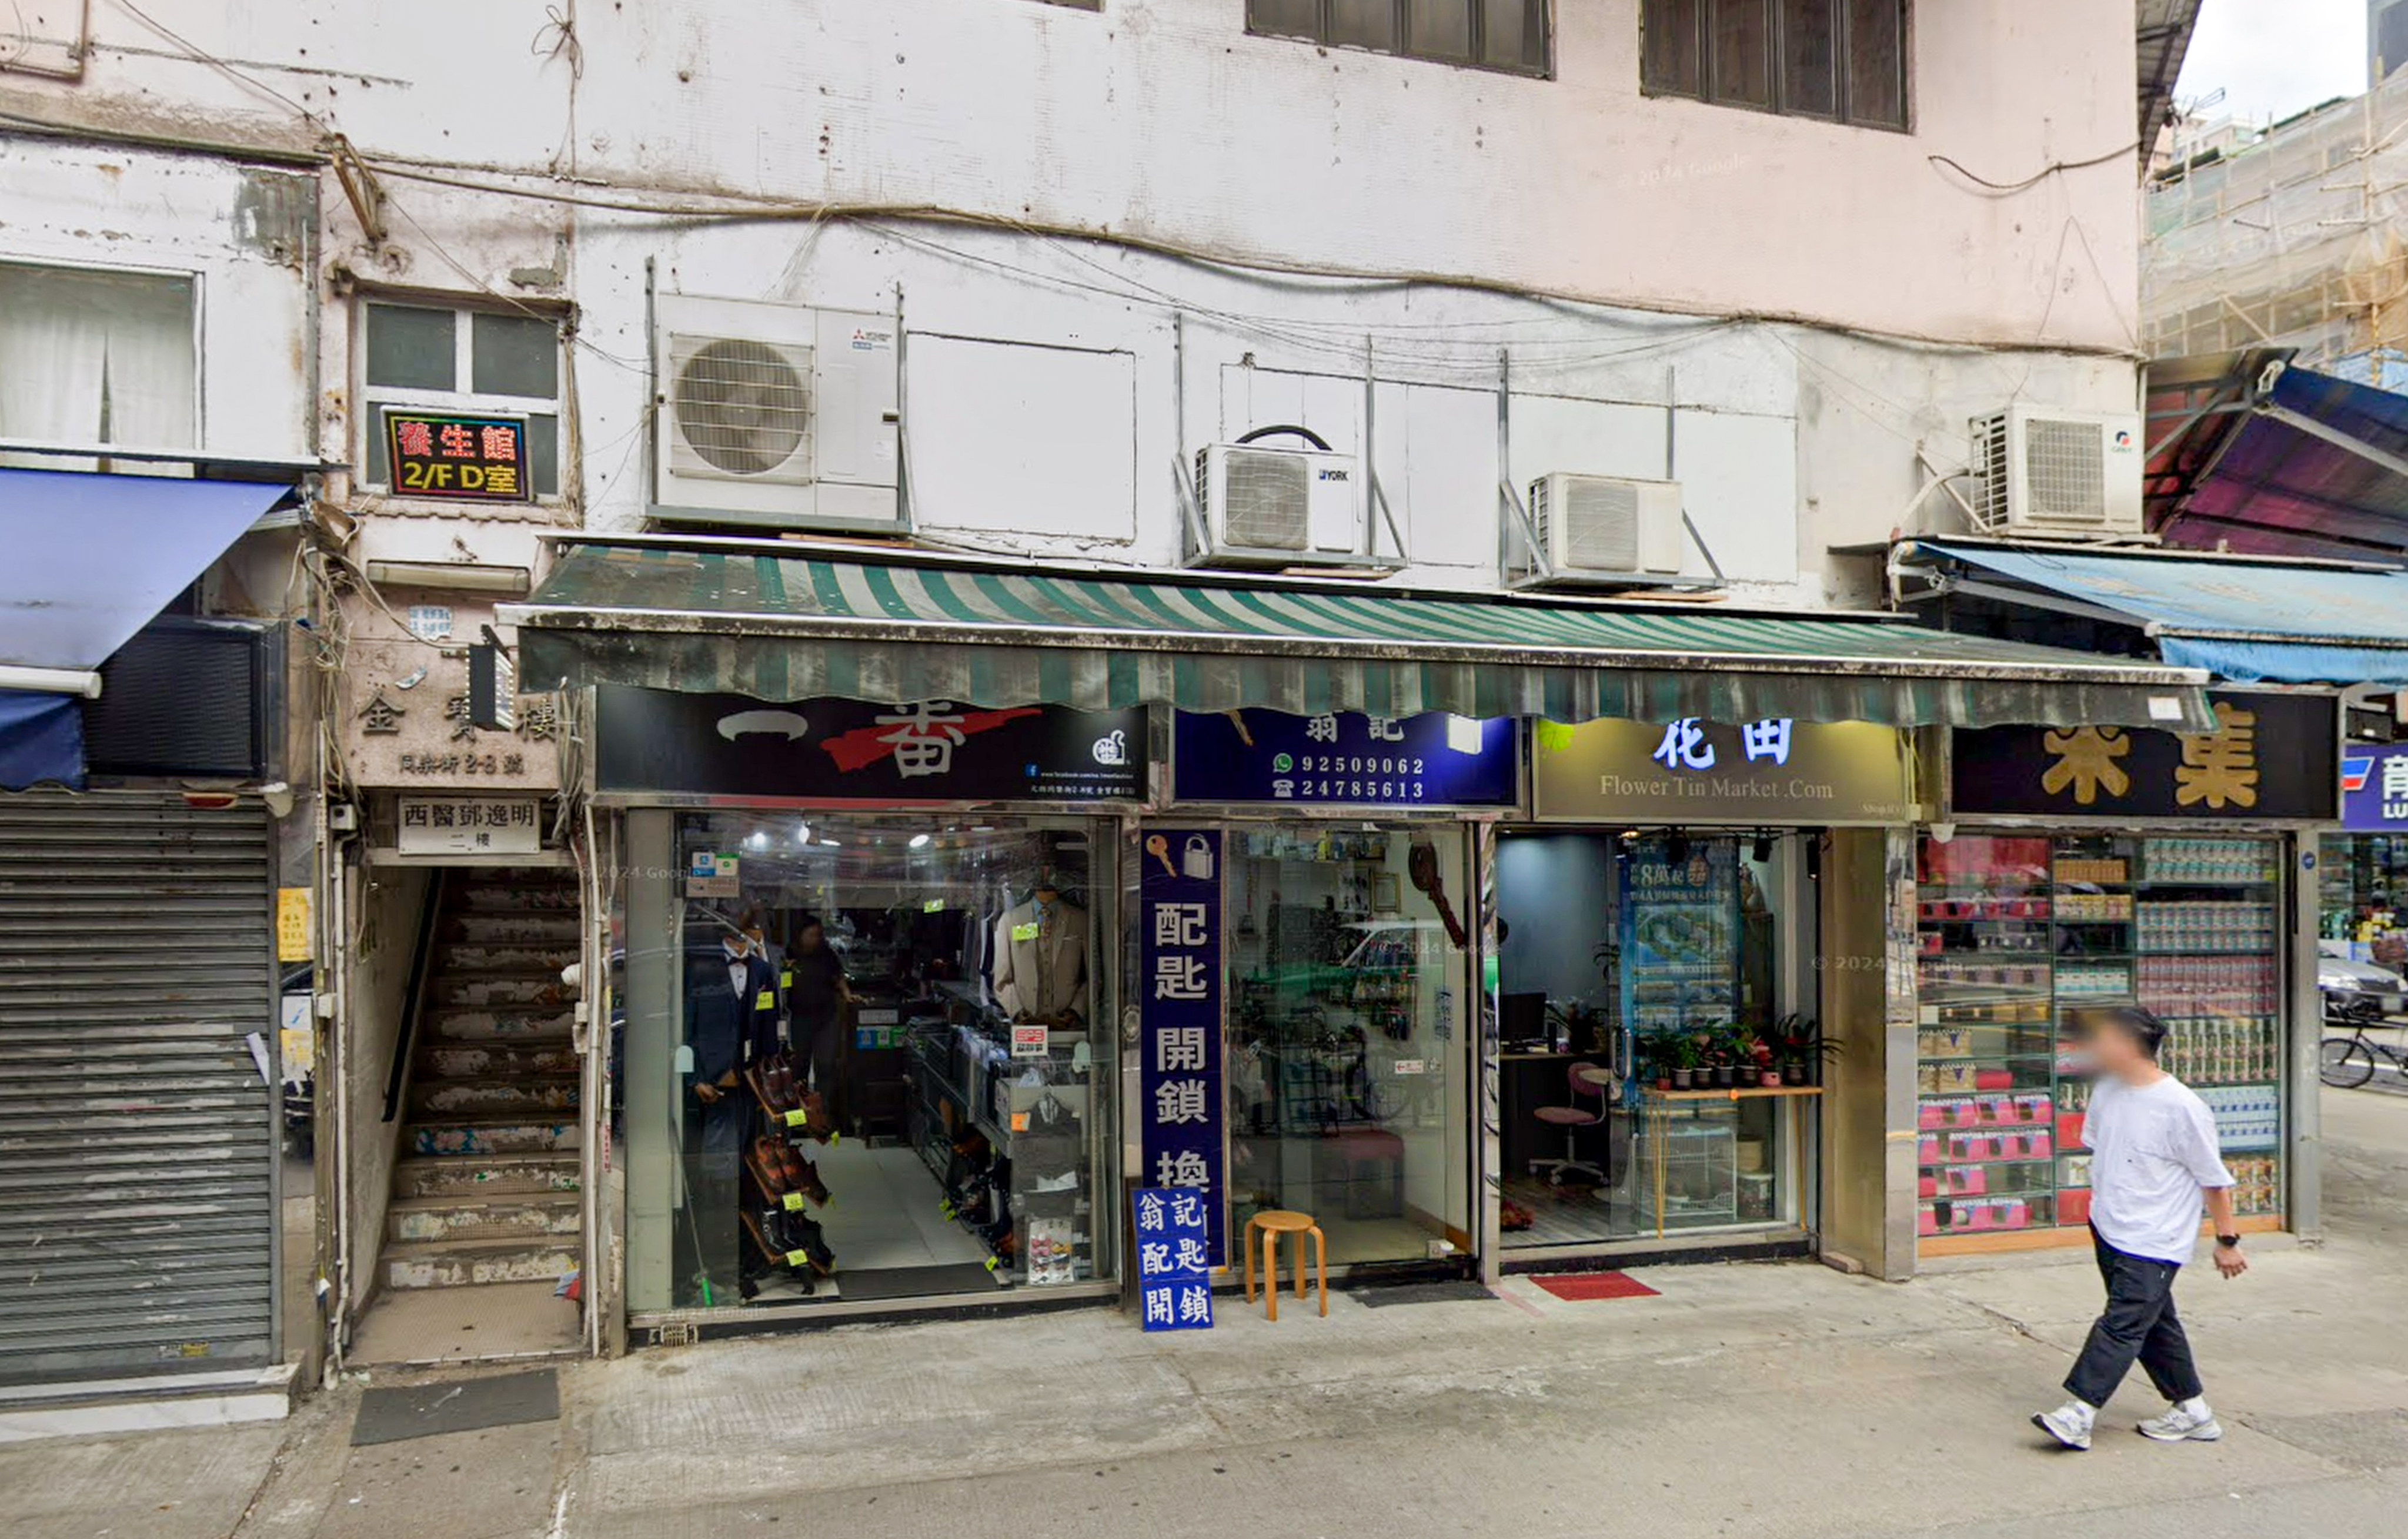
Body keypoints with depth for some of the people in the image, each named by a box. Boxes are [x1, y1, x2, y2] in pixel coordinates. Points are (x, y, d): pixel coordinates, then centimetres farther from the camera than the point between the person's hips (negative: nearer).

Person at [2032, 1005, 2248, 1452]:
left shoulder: (2182, 1108, -17)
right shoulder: (2106, 1092, 3)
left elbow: (2215, 1180, -9)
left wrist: (2227, 1241, -4)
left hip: (2153, 1242, -8)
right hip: (2109, 1229, 8)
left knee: (2123, 1324, -9)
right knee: (2155, 1323, 16)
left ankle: (2079, 1412, -12)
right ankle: (2192, 1410, 28)